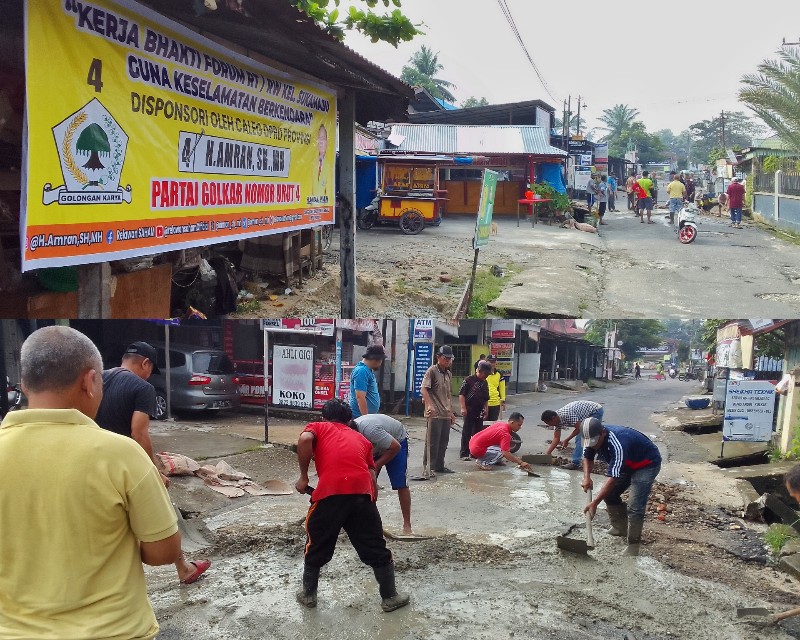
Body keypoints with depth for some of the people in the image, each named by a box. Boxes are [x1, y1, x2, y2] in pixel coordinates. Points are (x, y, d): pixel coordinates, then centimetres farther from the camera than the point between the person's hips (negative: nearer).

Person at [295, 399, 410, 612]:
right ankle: (390, 597, 27)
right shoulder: (361, 439, 29)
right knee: (376, 548, 17)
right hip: (362, 493, 2)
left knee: (317, 546, 20)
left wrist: (303, 477, 2)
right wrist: (371, 503, 34)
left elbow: (305, 439, -5)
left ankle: (308, 594, 32)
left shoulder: (317, 427, 20)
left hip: (330, 492, -2)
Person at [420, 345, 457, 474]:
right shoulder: (432, 371, -6)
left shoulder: (449, 374, 17)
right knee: (433, 441, -5)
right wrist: (429, 405, -29)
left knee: (444, 441, 12)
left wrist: (451, 412, 22)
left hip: (446, 414, 8)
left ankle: (439, 466, 21)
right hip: (434, 414, -8)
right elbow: (424, 389, -17)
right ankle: (428, 466, 2)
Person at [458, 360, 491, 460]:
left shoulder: (484, 383, 12)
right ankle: (464, 454, 1)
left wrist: (486, 409, 14)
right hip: (469, 411, -6)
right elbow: (461, 394, -10)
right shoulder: (469, 380, -8)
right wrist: (463, 408, -15)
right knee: (466, 433, -2)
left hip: (479, 412, 6)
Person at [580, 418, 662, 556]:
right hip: (627, 464, 9)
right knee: (609, 493, 8)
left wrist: (594, 503, -40)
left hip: (647, 464, -8)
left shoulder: (618, 444, -40)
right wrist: (587, 477, -14)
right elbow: (587, 456, 4)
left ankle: (633, 546, -7)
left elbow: (613, 478, -39)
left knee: (634, 507, -18)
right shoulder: (593, 437, -15)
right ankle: (621, 528, 26)